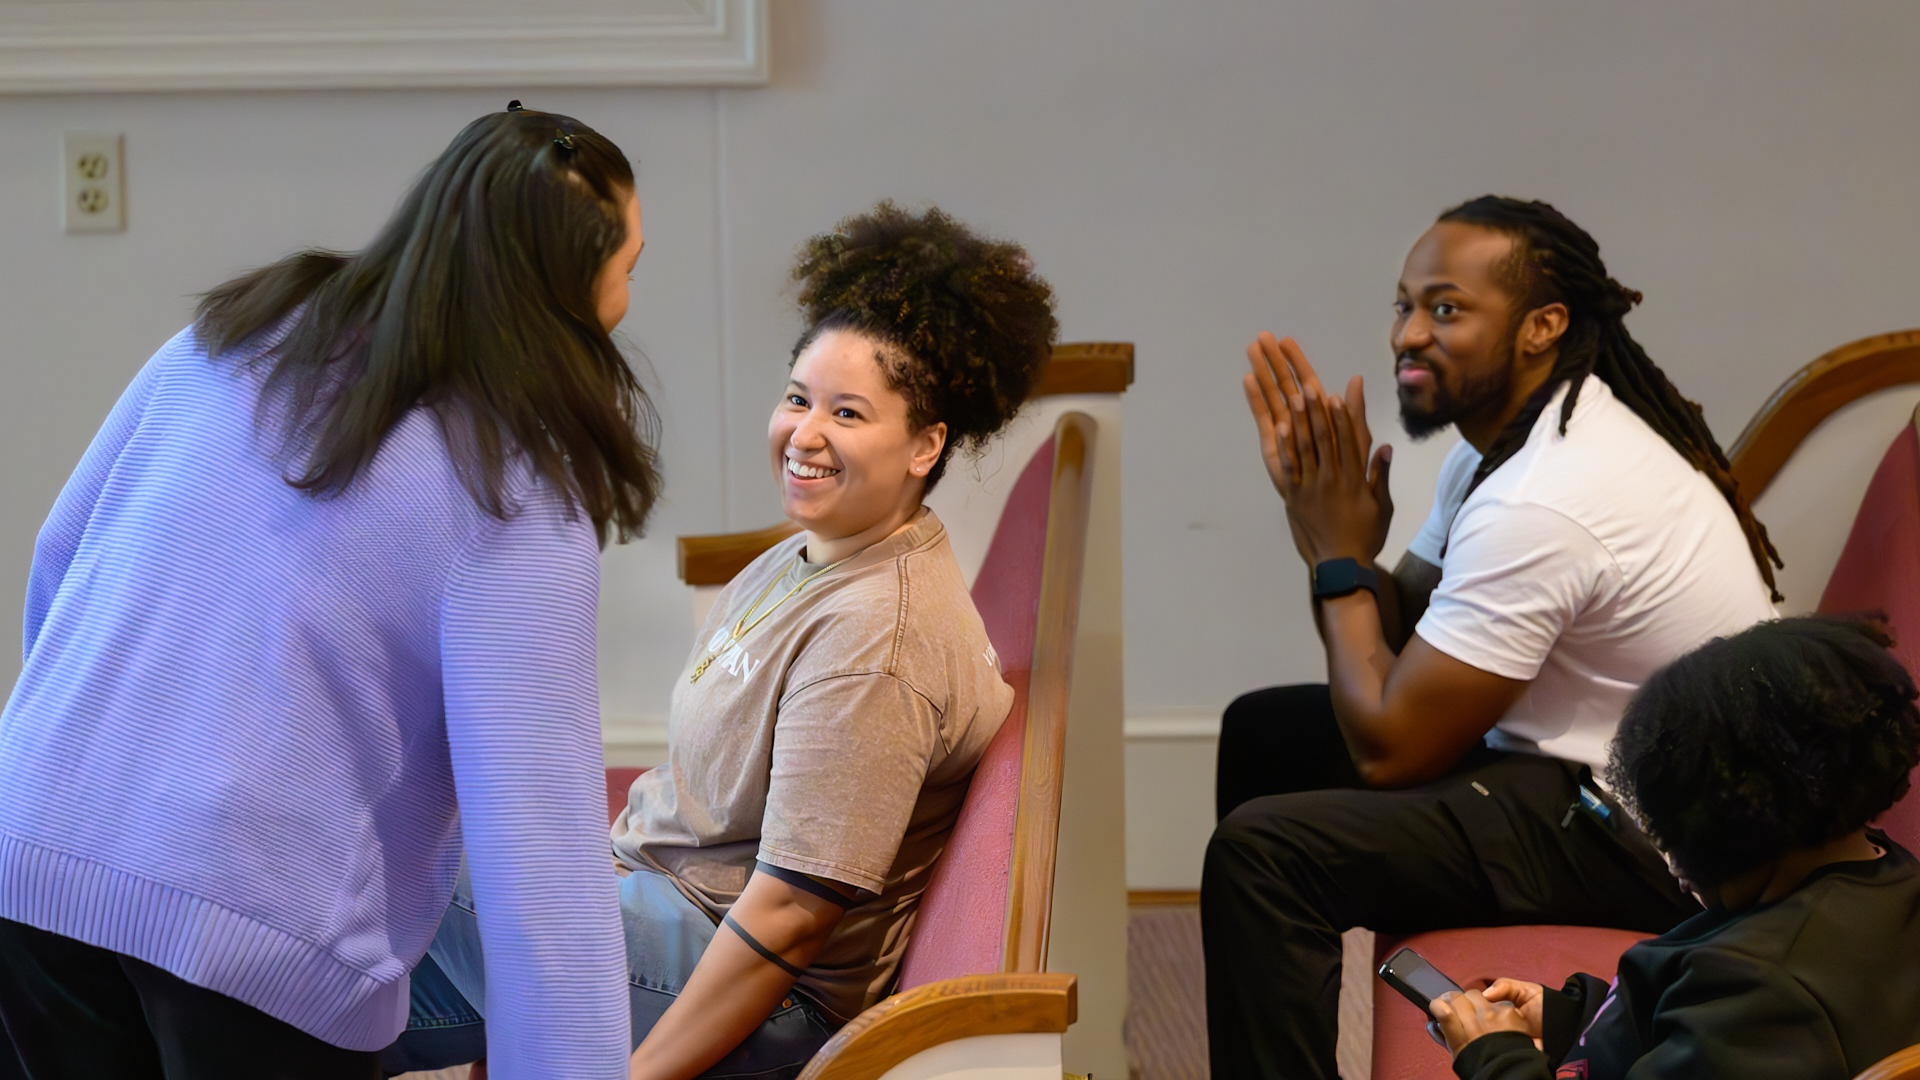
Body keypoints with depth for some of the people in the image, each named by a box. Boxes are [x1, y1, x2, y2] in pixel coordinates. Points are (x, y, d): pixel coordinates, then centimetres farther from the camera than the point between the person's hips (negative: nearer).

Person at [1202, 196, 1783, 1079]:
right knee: (1264, 733, 19)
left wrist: (1340, 557, -11)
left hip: (1660, 842, -11)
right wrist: (1319, 522, -7)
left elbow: (1388, 747, -21)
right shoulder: (1512, 432, 5)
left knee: (1260, 852, -22)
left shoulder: (1538, 507, -27)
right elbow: (1400, 633, 9)